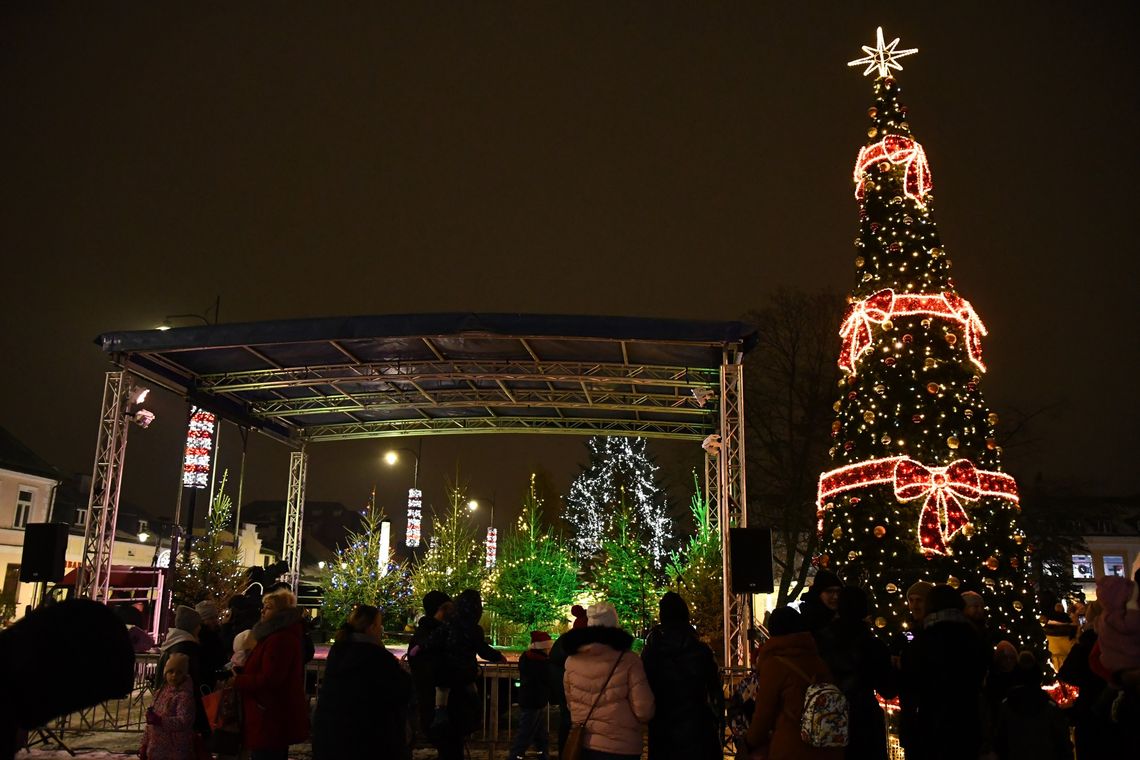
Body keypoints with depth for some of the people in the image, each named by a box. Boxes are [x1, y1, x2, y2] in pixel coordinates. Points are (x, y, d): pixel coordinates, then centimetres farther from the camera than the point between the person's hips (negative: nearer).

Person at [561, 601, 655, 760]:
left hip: (581, 745, 3)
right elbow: (644, 710, -13)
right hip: (621, 747, -3)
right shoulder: (628, 660, -14)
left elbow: (571, 704, 8)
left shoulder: (572, 661, -5)